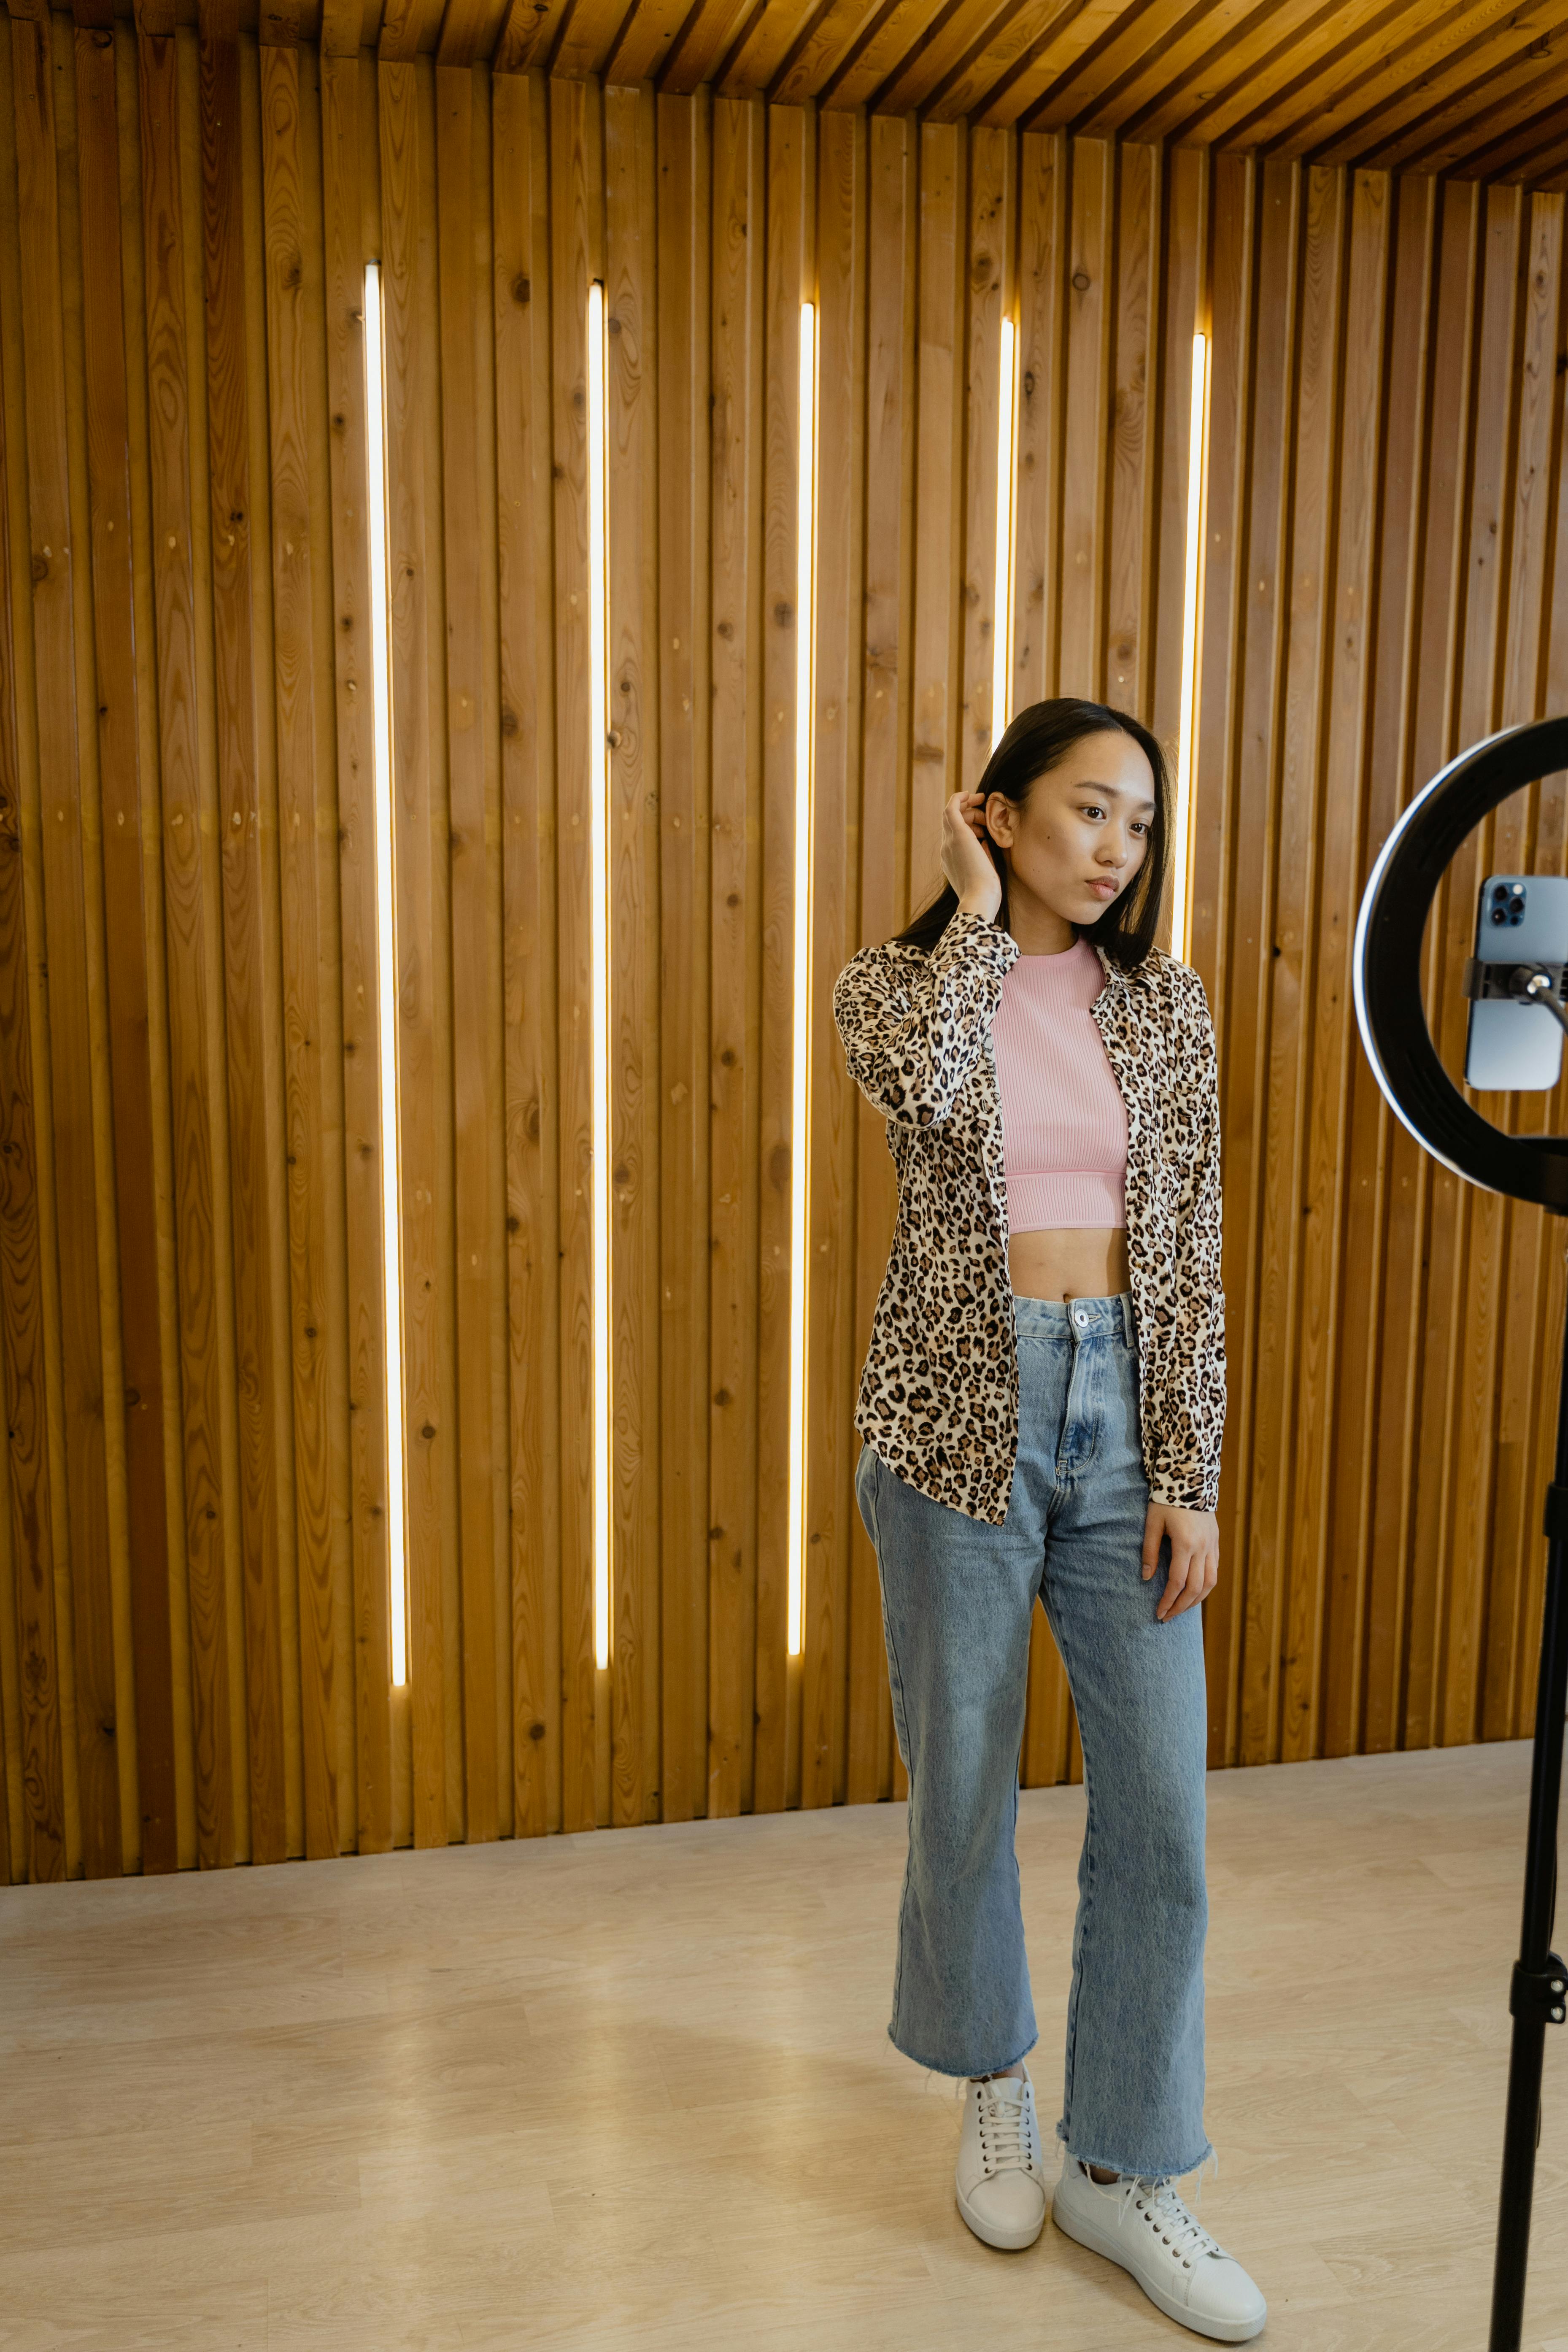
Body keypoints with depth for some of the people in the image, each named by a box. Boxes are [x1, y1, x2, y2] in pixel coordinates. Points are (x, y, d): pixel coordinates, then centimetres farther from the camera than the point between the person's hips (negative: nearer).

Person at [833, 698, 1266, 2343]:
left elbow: (1192, 1253, 3)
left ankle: (1120, 2171, 22)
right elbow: (925, 1092, -25)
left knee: (1161, 1804, 2)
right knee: (963, 1787, 10)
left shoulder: (1164, 1006, 6)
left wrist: (1190, 1475, -3)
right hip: (964, 1412, -2)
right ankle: (991, 2090, 37)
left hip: (1121, 1406, 2)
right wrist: (977, 912, -10)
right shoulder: (895, 983, 1)